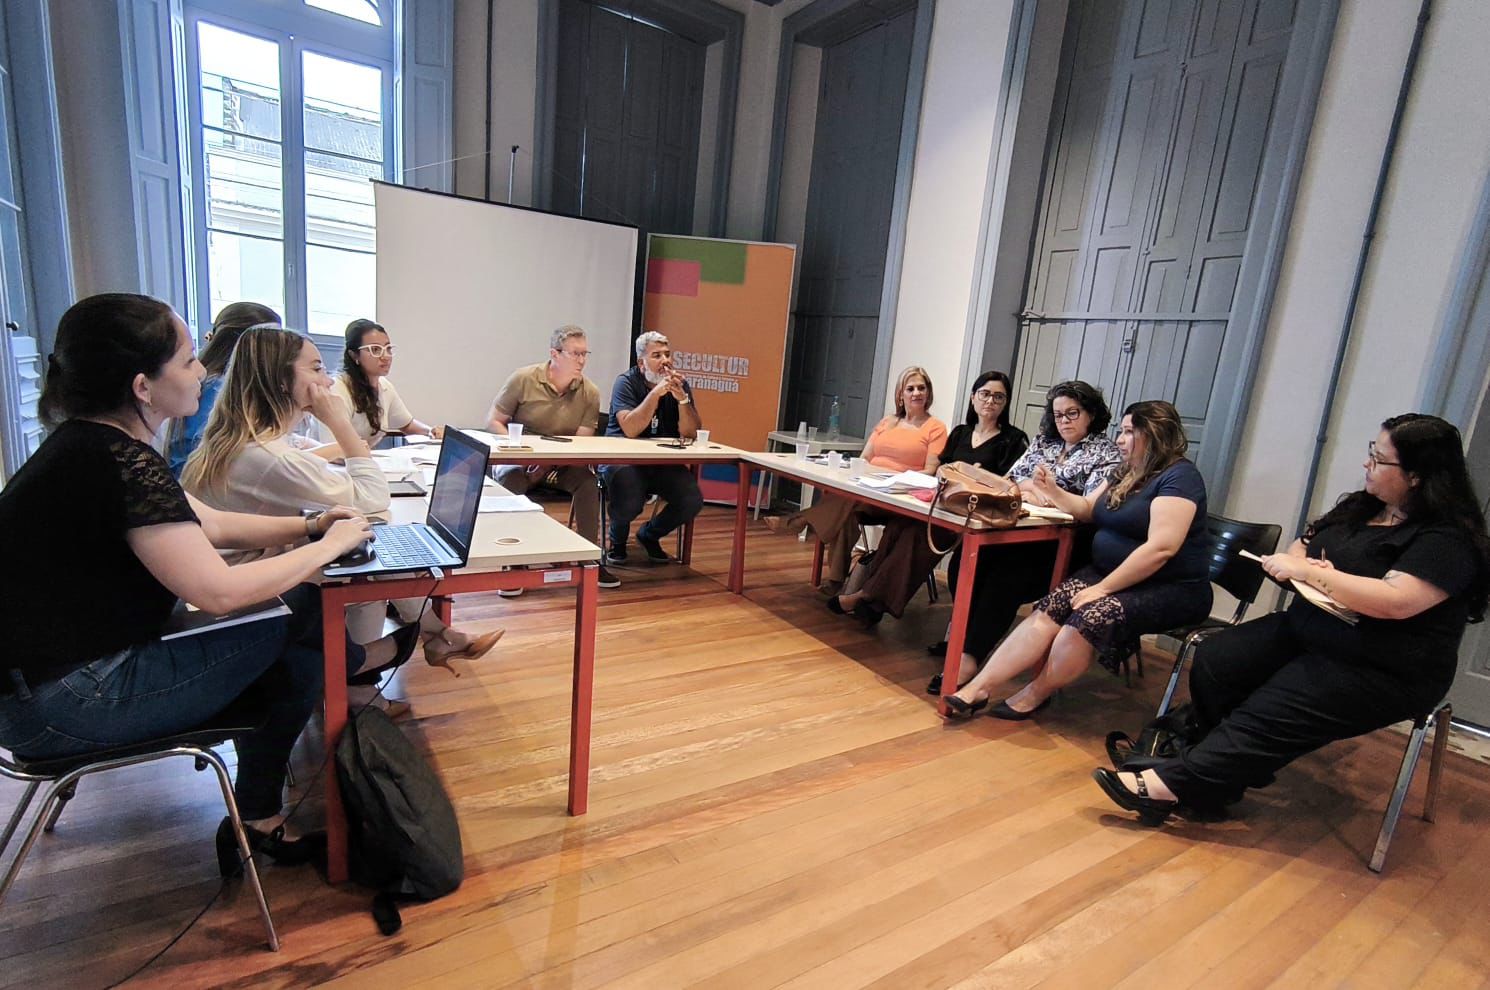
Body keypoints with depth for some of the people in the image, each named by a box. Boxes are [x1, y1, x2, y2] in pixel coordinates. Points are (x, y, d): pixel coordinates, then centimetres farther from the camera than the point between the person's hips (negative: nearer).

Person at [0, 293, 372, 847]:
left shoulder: (90, 445, 7)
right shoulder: (121, 463, -24)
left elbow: (208, 525, 13)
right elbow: (218, 591, -27)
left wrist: (307, 526, 2)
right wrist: (328, 548, -16)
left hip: (60, 664, 10)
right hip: (54, 705, -10)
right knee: (296, 621, -11)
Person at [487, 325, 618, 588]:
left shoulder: (590, 393, -4)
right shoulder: (523, 379, -8)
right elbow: (493, 421, -5)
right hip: (519, 458, -2)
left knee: (588, 481, -26)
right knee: (510, 481, -33)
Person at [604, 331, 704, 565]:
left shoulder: (680, 385, 3)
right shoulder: (626, 383, -9)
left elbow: (691, 434, -6)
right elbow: (630, 429, -24)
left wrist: (682, 398, -20)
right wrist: (656, 393, -28)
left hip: (663, 462, 4)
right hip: (623, 458, -4)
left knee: (692, 500, -18)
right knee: (630, 502, -32)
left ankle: (649, 535, 13)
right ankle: (617, 541, 7)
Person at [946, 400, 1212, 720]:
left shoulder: (1179, 477, -14)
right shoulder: (1128, 474, 15)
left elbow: (1161, 548, -23)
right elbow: (1088, 509, 23)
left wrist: (1103, 588, -23)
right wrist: (1052, 491, 3)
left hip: (1172, 589, -7)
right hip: (1111, 573, 8)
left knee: (1092, 615, -32)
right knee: (1049, 609, -17)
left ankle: (1035, 694, -11)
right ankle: (978, 687, -24)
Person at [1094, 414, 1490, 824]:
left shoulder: (1448, 539, -14)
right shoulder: (1360, 507, 11)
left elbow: (1395, 601, -27)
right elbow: (1301, 549, 16)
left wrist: (1307, 571, -21)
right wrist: (1296, 561, -9)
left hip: (1383, 670, -8)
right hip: (1306, 630, 8)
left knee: (1267, 717, -23)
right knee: (1214, 660, -11)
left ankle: (1172, 784, -23)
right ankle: (1226, 771, -6)